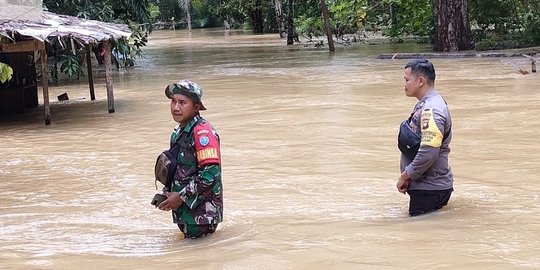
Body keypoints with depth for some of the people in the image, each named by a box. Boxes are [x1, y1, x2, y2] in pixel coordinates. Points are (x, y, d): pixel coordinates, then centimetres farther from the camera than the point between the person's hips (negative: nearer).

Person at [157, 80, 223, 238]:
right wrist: (168, 193, 6)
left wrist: (181, 196, -18)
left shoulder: (203, 132, -18)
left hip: (201, 211, -9)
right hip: (183, 208, 9)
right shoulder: (178, 133, 10)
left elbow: (210, 174, -24)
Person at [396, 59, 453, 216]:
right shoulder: (425, 104, 13)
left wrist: (405, 175, -15)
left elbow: (429, 152, -26)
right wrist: (407, 175, 12)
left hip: (430, 189, -10)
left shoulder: (431, 110, -20)